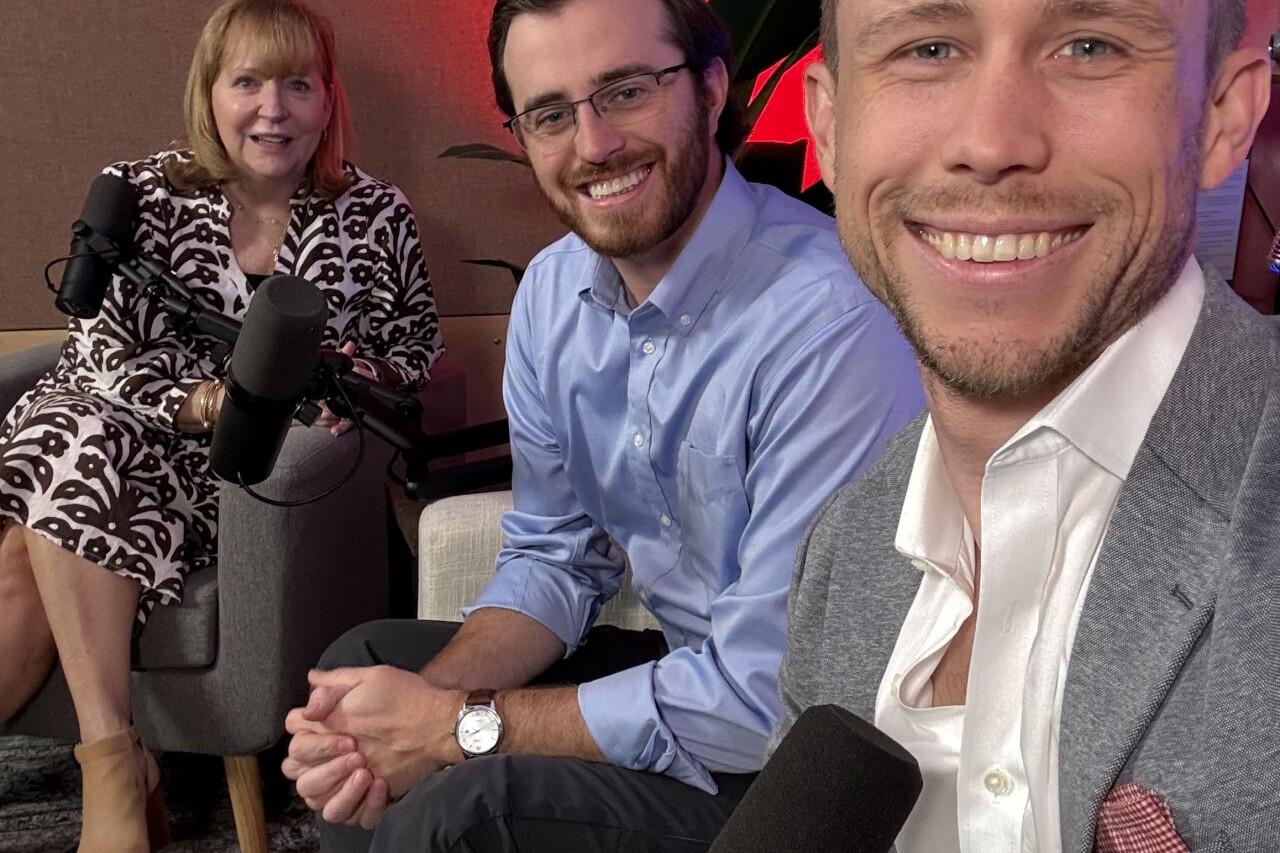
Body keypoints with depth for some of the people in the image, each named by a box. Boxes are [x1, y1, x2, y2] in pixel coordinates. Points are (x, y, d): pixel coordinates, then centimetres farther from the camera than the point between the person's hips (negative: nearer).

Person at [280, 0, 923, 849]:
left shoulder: (835, 323, -28)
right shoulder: (552, 291, -2)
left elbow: (775, 692, -27)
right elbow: (556, 560, 6)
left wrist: (464, 726, -20)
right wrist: (430, 700, -14)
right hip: (682, 658, 7)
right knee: (367, 660, 5)